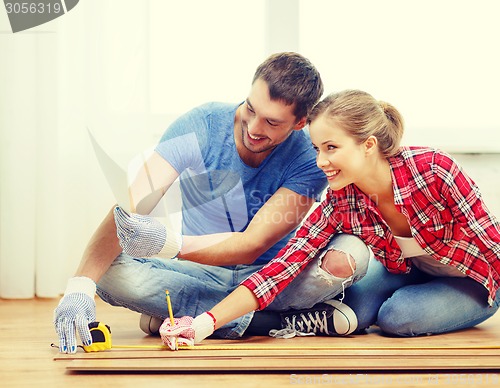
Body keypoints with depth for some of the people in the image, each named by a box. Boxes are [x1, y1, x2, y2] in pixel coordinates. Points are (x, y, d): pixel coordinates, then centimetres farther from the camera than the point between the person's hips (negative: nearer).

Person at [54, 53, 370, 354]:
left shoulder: (310, 157, -19)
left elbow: (252, 245, -25)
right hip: (201, 273, 2)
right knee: (111, 271, -28)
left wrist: (171, 245, -43)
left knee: (350, 255, -29)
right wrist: (80, 287, -40)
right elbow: (128, 210, -25)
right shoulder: (200, 127, -17)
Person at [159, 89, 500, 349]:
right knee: (354, 310, -19)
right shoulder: (340, 205, -21)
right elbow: (282, 267, -27)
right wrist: (204, 325, -36)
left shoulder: (432, 169, -34)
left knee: (397, 317, -23)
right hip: (414, 270, 4)